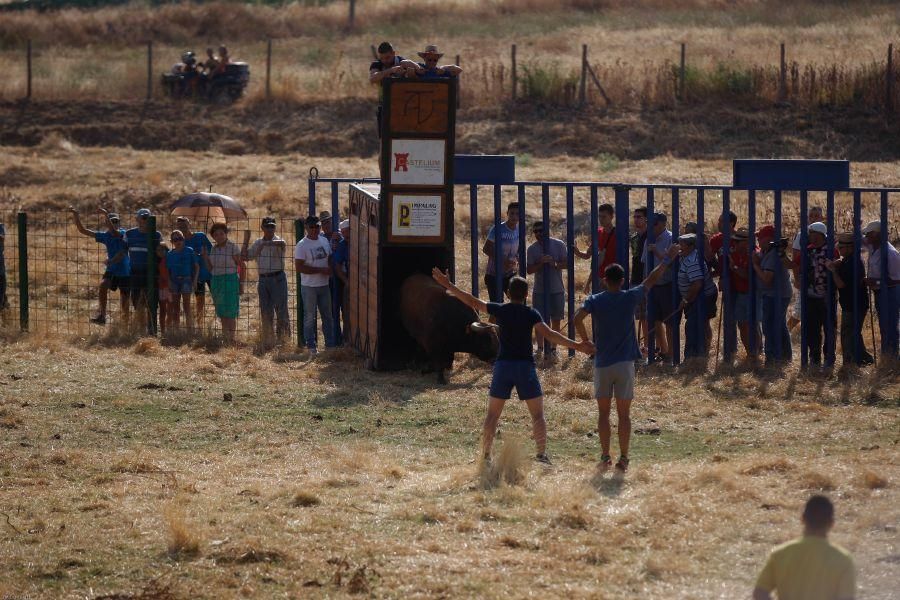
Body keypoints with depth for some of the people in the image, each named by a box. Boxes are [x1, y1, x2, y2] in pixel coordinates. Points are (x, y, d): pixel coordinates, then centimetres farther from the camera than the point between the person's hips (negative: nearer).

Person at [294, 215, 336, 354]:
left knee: (327, 316, 10)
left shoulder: (325, 241, 9)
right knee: (310, 318, 1)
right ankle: (311, 346, 8)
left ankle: (330, 344, 17)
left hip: (324, 285, 6)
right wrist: (321, 270, -18)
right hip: (309, 286, -6)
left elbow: (330, 258, 20)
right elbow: (299, 267, -18)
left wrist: (330, 270, -3)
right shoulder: (302, 245, -11)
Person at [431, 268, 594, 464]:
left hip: (503, 366, 2)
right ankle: (541, 454, -8)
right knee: (537, 414, 3)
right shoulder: (531, 314, -5)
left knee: (493, 414, 9)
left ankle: (485, 455, 6)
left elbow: (472, 302, 6)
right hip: (525, 367, -2)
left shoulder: (500, 310, 1)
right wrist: (576, 346, -18)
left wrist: (448, 285, 15)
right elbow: (549, 334, -16)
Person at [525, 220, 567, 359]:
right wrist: (541, 263, -23)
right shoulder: (532, 249, -1)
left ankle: (553, 348, 15)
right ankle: (540, 348, 8)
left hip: (557, 290, 0)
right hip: (539, 290, 0)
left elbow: (567, 263, -3)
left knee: (556, 321, 6)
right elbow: (529, 270, -6)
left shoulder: (559, 245, -1)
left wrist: (555, 264, -22)